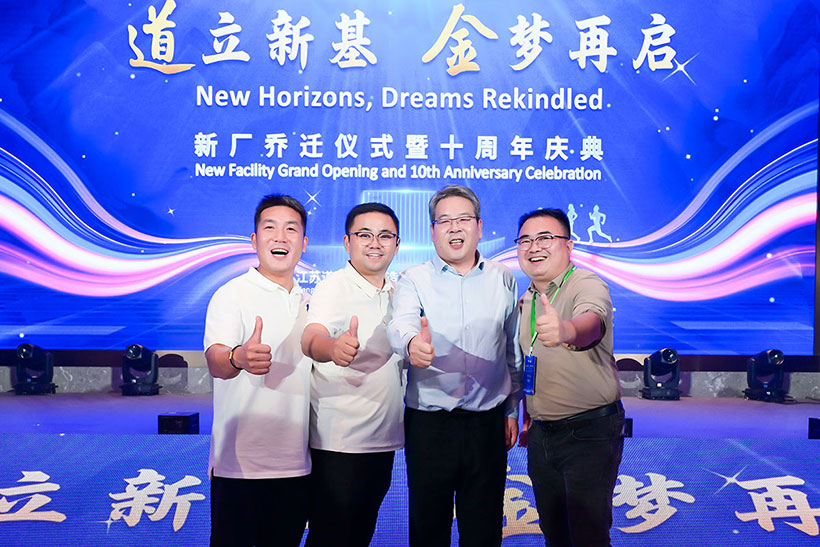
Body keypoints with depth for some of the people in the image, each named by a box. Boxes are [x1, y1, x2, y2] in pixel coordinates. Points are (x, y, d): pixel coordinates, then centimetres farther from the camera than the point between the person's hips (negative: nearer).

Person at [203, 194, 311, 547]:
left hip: (296, 465, 6)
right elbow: (215, 359, -25)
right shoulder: (232, 295, -7)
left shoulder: (307, 301, 11)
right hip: (241, 465, -5)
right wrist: (238, 358, -45)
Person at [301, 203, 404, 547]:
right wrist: (334, 348, -53)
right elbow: (311, 340, -32)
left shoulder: (396, 293, 9)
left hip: (383, 439, 7)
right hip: (338, 443, -7)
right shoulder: (333, 289, -11)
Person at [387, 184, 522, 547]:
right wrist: (411, 343, -44)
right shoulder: (414, 280, 0)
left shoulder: (503, 280, 7)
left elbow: (513, 352, 12)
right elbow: (399, 325, -21)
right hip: (429, 423, -1)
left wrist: (513, 409, 12)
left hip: (488, 422, 2)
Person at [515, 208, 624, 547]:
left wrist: (566, 331, -60)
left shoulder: (588, 286, -14)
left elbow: (592, 322, -38)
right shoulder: (525, 301, 9)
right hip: (541, 435, 7)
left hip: (590, 432, -7)